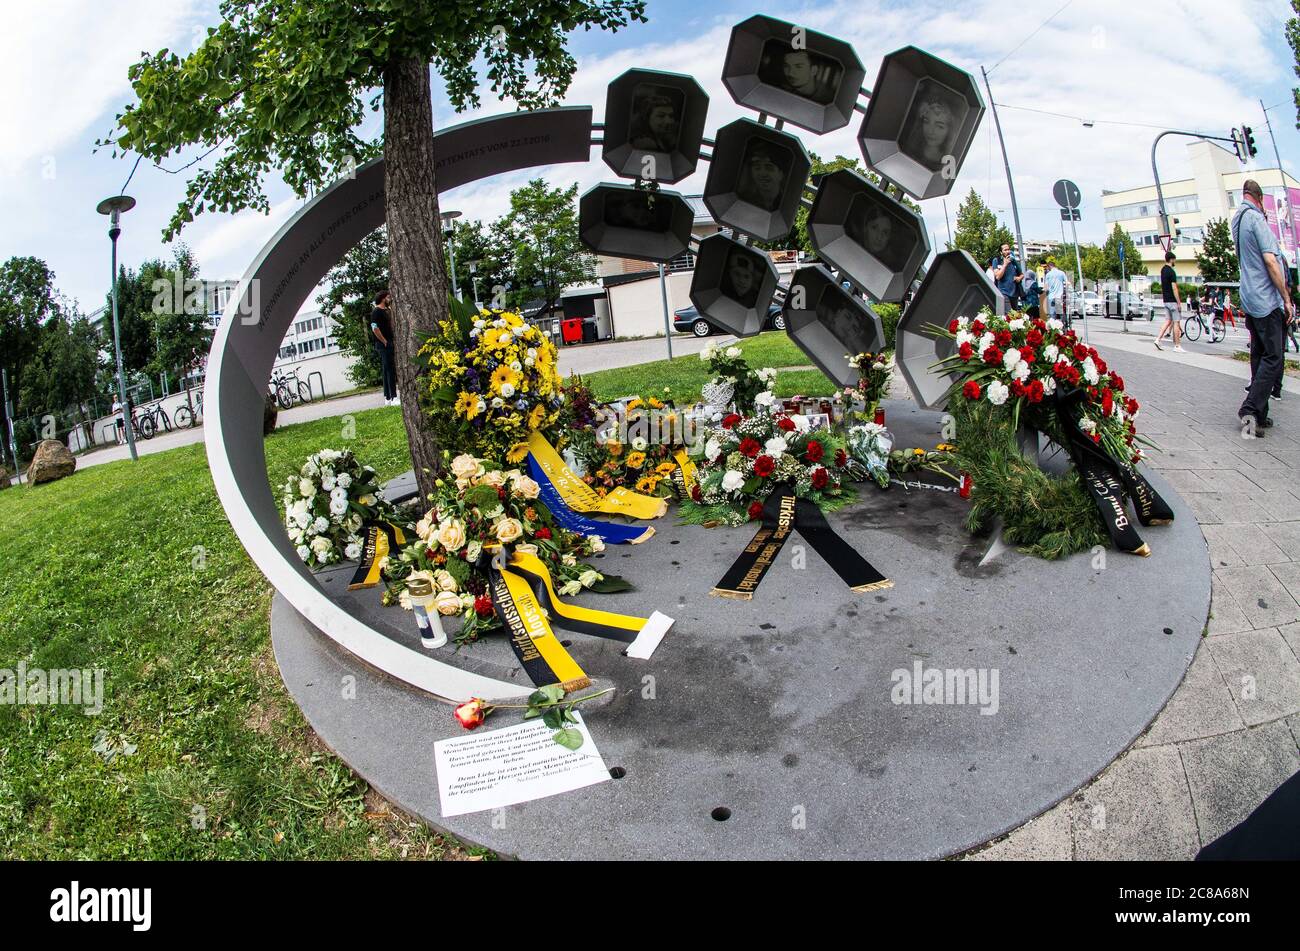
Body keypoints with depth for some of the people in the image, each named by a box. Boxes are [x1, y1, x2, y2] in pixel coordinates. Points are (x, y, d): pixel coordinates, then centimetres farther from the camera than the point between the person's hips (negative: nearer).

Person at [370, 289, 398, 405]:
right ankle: (393, 398, -14)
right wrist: (384, 342, -17)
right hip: (383, 345, -10)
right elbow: (375, 328, -20)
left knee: (388, 371, 11)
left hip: (388, 344, 10)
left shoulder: (385, 311, 19)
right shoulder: (376, 312, -10)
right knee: (390, 371, -12)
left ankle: (388, 398, 15)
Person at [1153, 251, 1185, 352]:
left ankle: (1157, 339, 2)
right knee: (1176, 322, -2)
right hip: (1173, 301, -8)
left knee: (1168, 321, 13)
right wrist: (1179, 303, -17)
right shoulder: (1171, 272, -17)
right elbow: (1174, 288, -20)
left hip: (1166, 300, 8)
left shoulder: (1163, 270, 6)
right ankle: (1177, 346, 0)